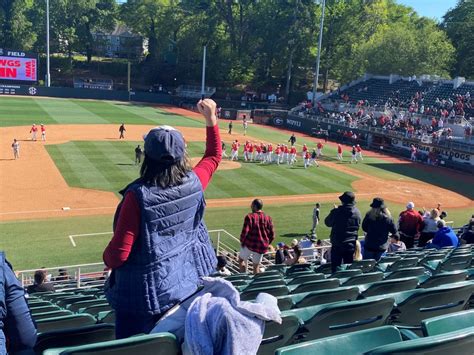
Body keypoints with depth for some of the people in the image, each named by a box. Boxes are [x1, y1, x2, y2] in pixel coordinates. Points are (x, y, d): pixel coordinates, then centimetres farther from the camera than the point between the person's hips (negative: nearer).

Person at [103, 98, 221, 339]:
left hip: (145, 295, -5)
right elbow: (214, 157, 13)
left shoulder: (138, 195, -25)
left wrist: (107, 257, 1)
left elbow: (118, 254, -22)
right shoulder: (193, 184, -10)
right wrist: (211, 118, 16)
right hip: (187, 285, 5)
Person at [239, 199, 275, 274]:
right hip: (262, 247, 4)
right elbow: (272, 235, 4)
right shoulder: (268, 218, 2)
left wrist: (242, 241, -1)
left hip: (249, 244, -4)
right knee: (256, 265, 16)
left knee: (241, 259, 17)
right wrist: (266, 244, 15)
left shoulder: (250, 217, -12)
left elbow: (245, 231, -17)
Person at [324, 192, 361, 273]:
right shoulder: (357, 213, -4)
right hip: (351, 245, 3)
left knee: (335, 267, 6)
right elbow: (358, 226, 10)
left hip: (337, 244, -3)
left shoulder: (336, 212, -16)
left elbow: (328, 223, -1)